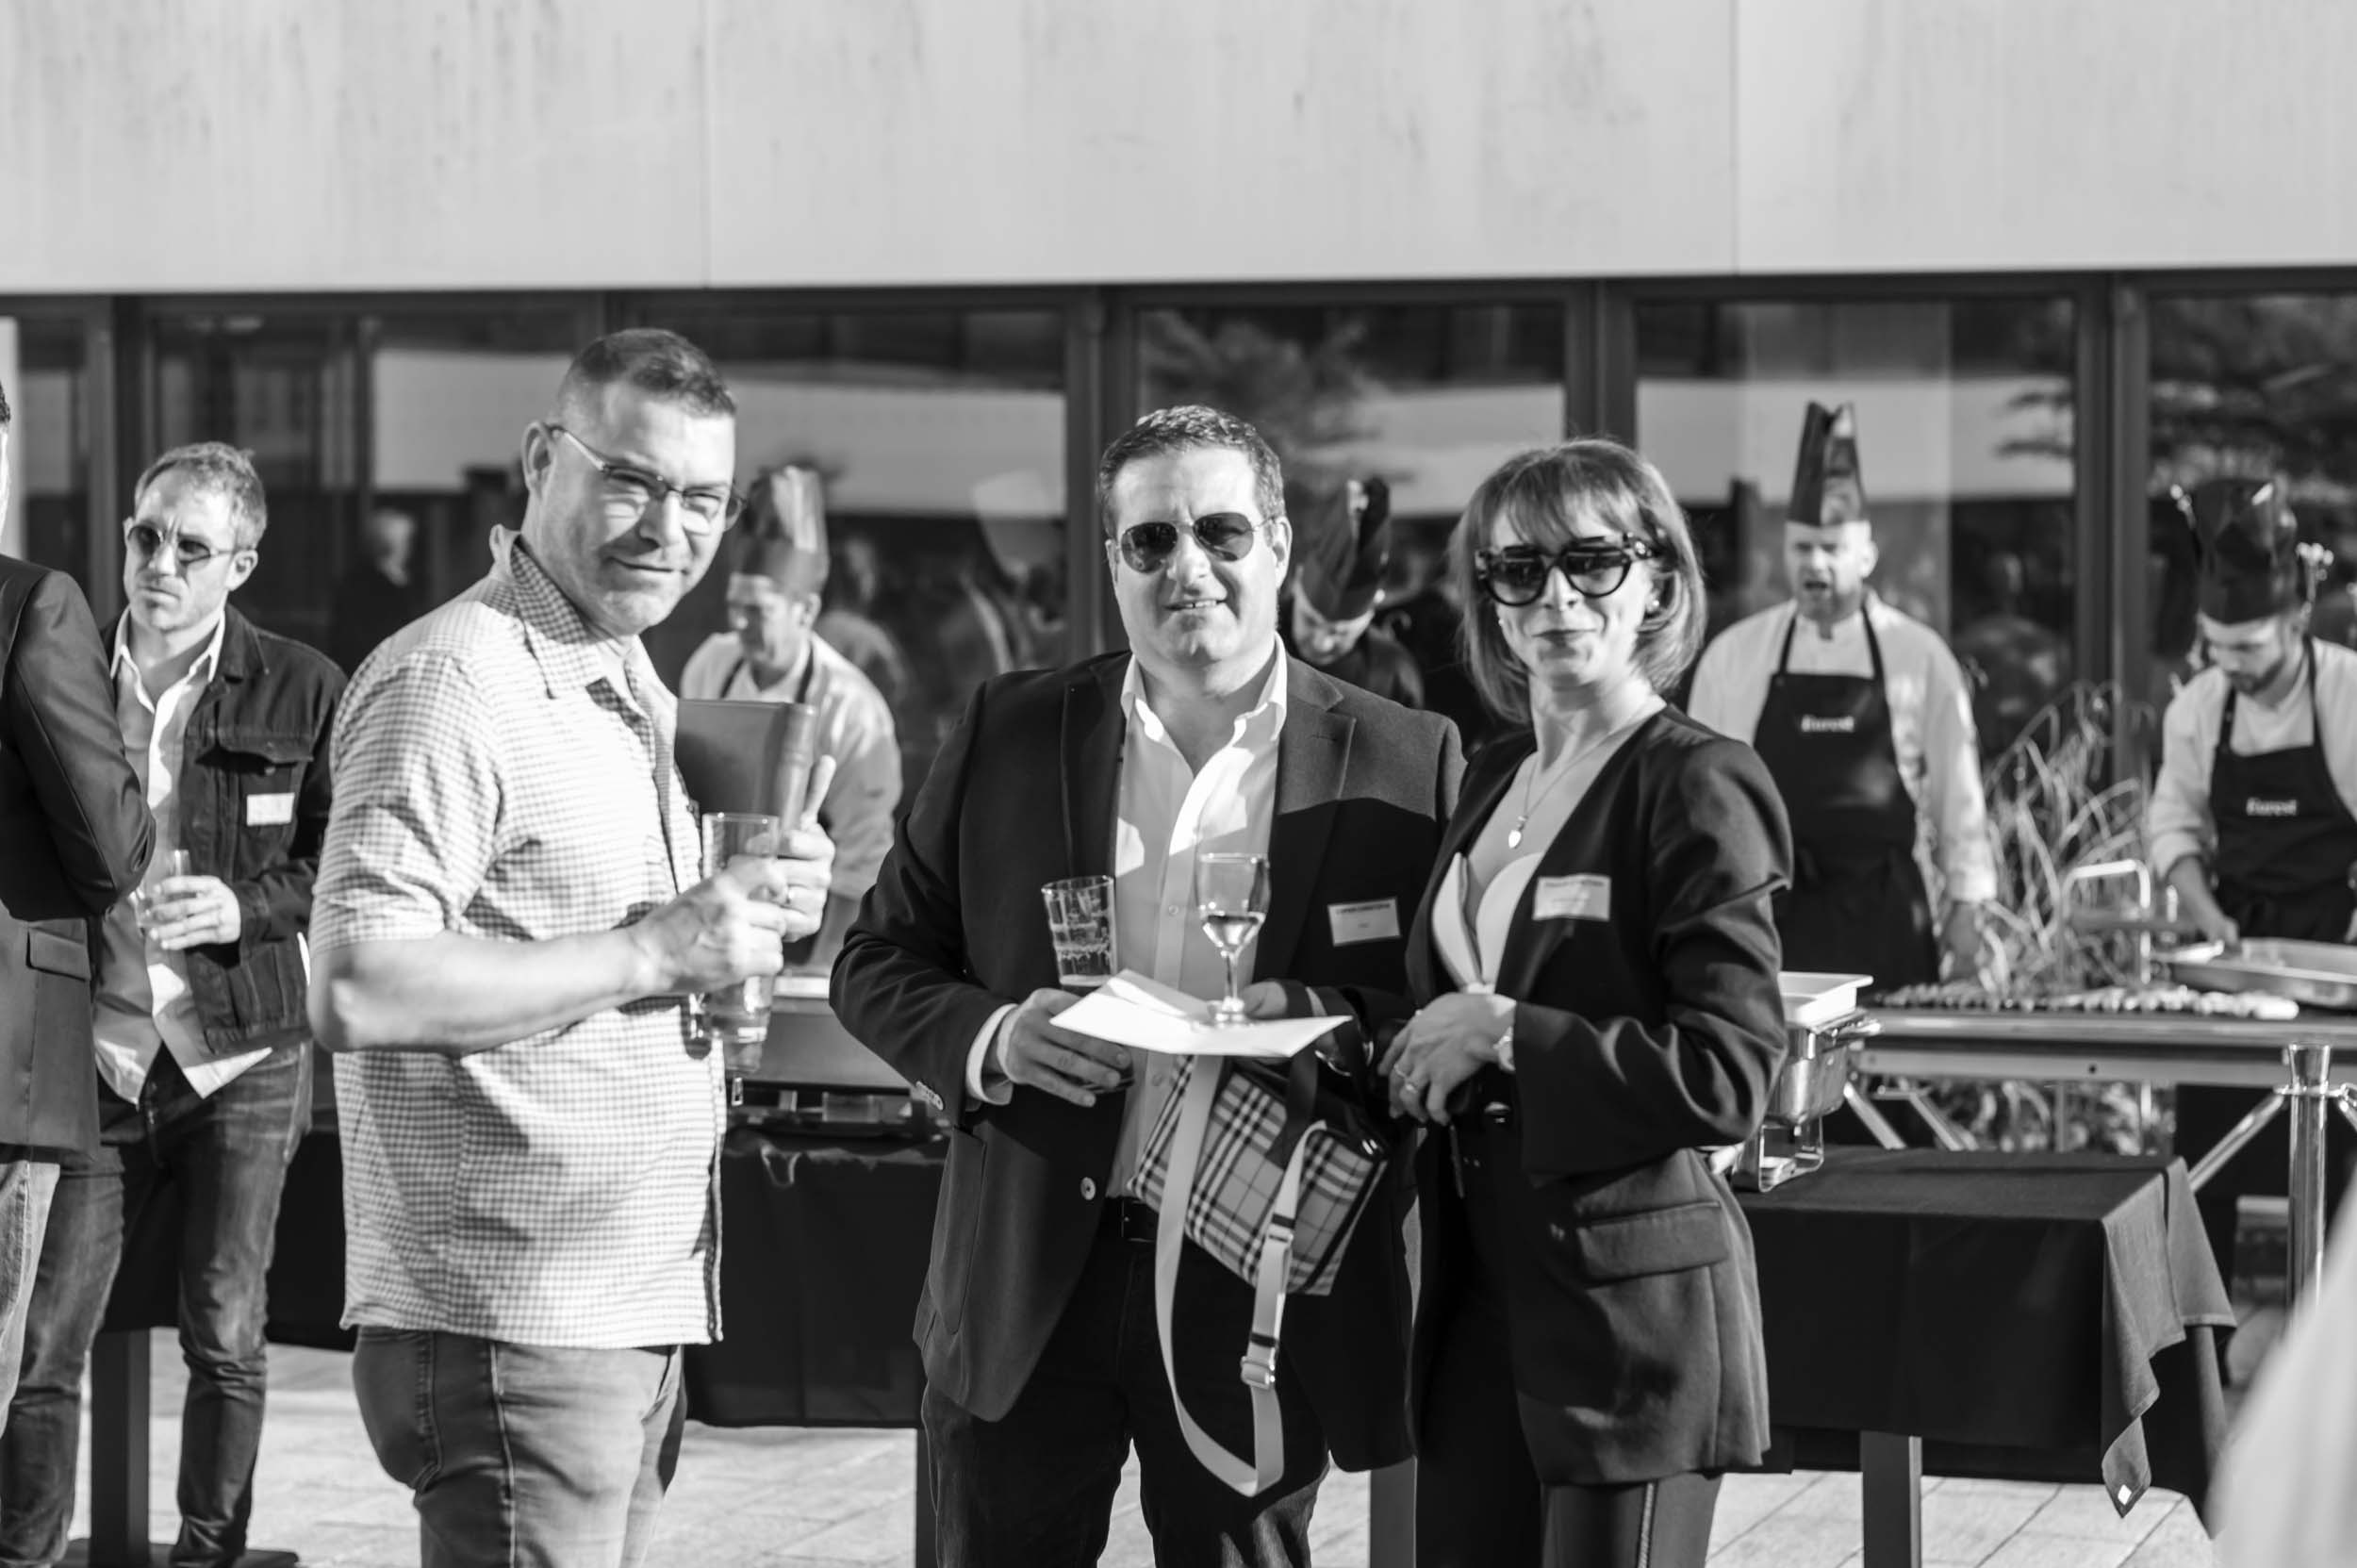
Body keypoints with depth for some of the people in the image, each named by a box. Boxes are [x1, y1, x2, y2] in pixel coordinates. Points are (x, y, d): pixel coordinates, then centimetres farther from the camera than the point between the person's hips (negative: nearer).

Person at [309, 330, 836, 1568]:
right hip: (508, 1317, -9)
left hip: (634, 1311, 9)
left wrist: (748, 917, 4)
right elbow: (354, 991, -22)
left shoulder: (627, 688, 17)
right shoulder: (452, 684, -13)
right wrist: (651, 953, -20)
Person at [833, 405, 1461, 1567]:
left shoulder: (1401, 764, -2)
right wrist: (989, 1038, -13)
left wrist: (1350, 1054, -18)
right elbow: (876, 964, 7)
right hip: (1027, 1290, 1)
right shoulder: (1008, 734, 3)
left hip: (1263, 1297, -1)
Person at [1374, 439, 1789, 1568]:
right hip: (1482, 1293, 7)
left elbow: (1733, 1074, -17)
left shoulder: (1700, 787, -11)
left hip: (1629, 1300, -7)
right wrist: (1428, 1059, 8)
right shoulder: (1494, 776, 13)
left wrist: (1506, 1036, -15)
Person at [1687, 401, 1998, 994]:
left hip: (1880, 920, -1)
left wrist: (1967, 909, 2)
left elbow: (1958, 792, 6)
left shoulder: (1920, 657, 4)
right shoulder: (1731, 656, 6)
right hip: (1763, 911, 1)